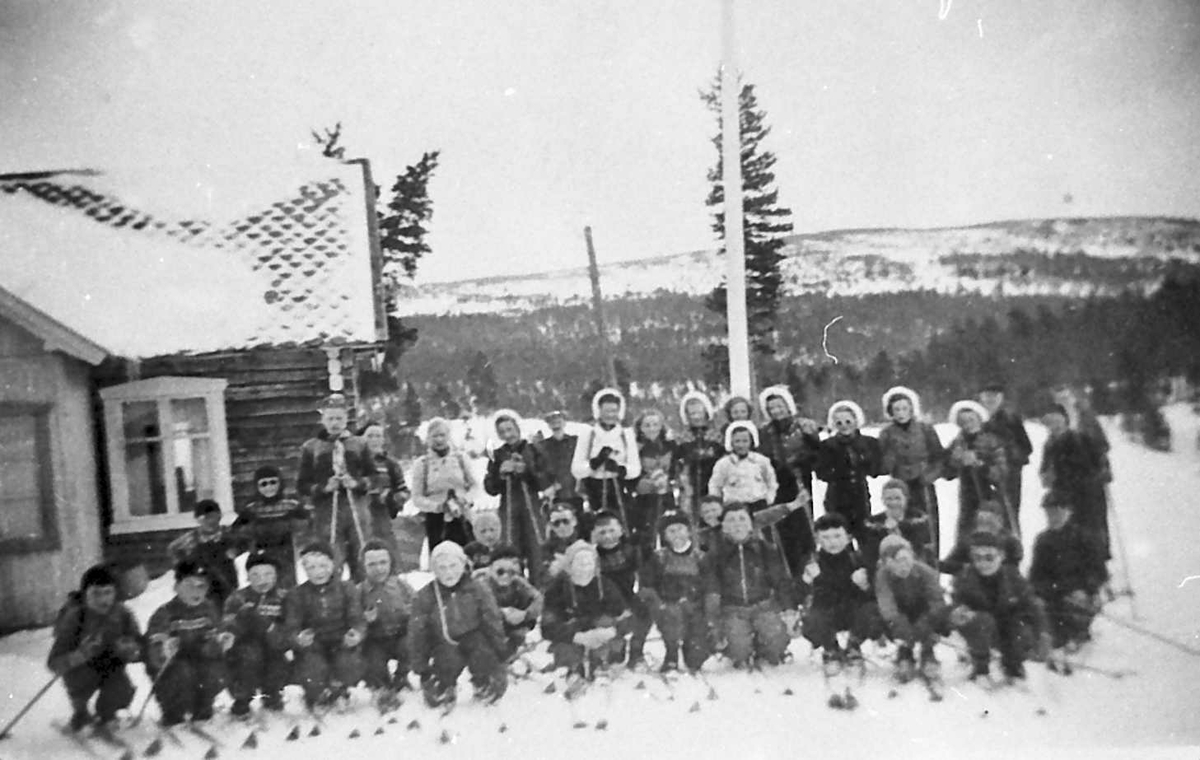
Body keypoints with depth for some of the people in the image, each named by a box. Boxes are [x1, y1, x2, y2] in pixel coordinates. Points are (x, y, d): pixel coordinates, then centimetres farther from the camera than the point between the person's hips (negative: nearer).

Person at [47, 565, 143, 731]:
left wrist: (130, 650, -36)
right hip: (81, 668, -1)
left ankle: (105, 715, 14)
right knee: (80, 678, -31)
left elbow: (140, 651, -12)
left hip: (112, 668, 1)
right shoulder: (73, 617, -22)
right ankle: (80, 713, 3)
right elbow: (54, 663, -25)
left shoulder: (122, 614, -16)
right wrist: (79, 655, -45)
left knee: (123, 694, -23)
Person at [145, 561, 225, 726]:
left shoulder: (209, 609, -5)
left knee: (216, 673, -25)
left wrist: (219, 643, -30)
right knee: (182, 672, -33)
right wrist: (164, 652, -45)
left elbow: (210, 649, -8)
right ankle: (172, 718, -6)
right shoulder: (164, 614, -16)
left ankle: (202, 713, 4)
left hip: (198, 663, 3)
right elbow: (153, 656, -23)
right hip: (166, 669, -3)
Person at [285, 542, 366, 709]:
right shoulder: (297, 595, 1)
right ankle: (318, 696, 15)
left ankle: (338, 687, 12)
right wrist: (298, 639, -31)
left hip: (342, 644, 0)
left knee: (349, 666, -28)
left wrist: (356, 634, -31)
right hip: (312, 647, 0)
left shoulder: (348, 589, -1)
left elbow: (357, 619, -6)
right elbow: (292, 627, -6)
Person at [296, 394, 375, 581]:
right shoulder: (311, 447, 4)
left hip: (356, 511, 2)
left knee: (362, 563, 5)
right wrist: (324, 488, -12)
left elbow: (373, 477, 10)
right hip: (326, 514, -2)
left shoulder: (358, 445, 9)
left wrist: (357, 484, -9)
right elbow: (302, 486, 4)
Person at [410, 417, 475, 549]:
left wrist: (466, 500, -8)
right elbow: (417, 498, 0)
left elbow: (473, 485, 12)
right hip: (436, 520, -1)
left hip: (461, 519, 1)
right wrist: (439, 506, -15)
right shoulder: (421, 463, 1)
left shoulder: (459, 458, 6)